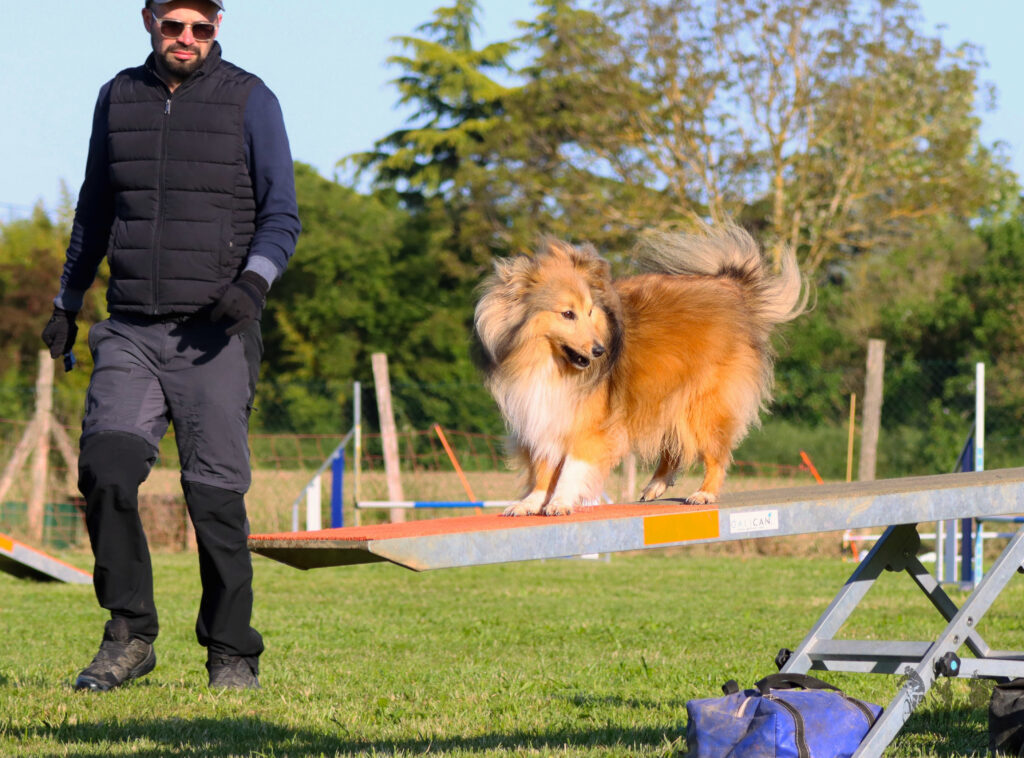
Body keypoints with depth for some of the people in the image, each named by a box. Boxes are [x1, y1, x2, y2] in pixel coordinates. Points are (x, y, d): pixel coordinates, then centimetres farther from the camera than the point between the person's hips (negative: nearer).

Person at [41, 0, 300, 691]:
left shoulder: (250, 101, 0)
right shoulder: (118, 97, 10)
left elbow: (282, 217, -1)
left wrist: (253, 283, -20)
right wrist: (67, 304, 24)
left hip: (215, 335, -3)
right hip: (130, 332, 3)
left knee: (215, 492, -5)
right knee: (106, 468, -16)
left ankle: (232, 653, 9)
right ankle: (130, 636, -4)